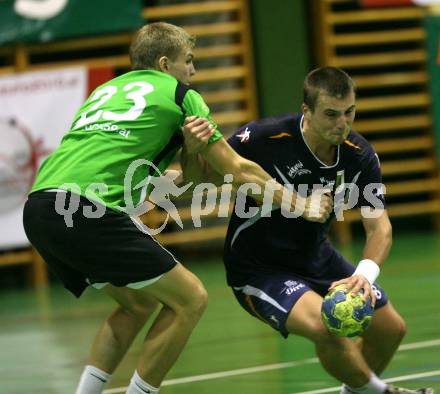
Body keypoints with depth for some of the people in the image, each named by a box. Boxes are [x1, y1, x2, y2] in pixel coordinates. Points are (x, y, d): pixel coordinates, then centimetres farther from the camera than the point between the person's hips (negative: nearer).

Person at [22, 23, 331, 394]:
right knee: (190, 300, 1)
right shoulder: (179, 94, 11)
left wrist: (189, 154, 12)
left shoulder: (106, 89, 29)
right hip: (85, 212, -8)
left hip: (37, 208, 8)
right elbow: (238, 170, 14)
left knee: (138, 302, 24)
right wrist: (304, 207, 24)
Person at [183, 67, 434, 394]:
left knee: (391, 328, 9)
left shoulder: (361, 155, -13)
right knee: (326, 327, -30)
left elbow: (379, 226, -13)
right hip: (259, 269, -6)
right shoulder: (262, 139, -28)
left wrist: (365, 273, -34)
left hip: (317, 259, 6)